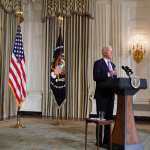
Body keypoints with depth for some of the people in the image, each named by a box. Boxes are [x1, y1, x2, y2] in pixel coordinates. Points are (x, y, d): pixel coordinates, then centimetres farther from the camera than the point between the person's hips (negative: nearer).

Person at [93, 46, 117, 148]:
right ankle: (99, 141, 7)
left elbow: (114, 79, 18)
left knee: (109, 117, 9)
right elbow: (96, 77, -17)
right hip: (101, 95, -7)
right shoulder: (98, 63, -5)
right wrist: (108, 74, -24)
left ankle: (107, 140, 17)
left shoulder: (112, 65, 18)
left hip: (110, 94, 7)